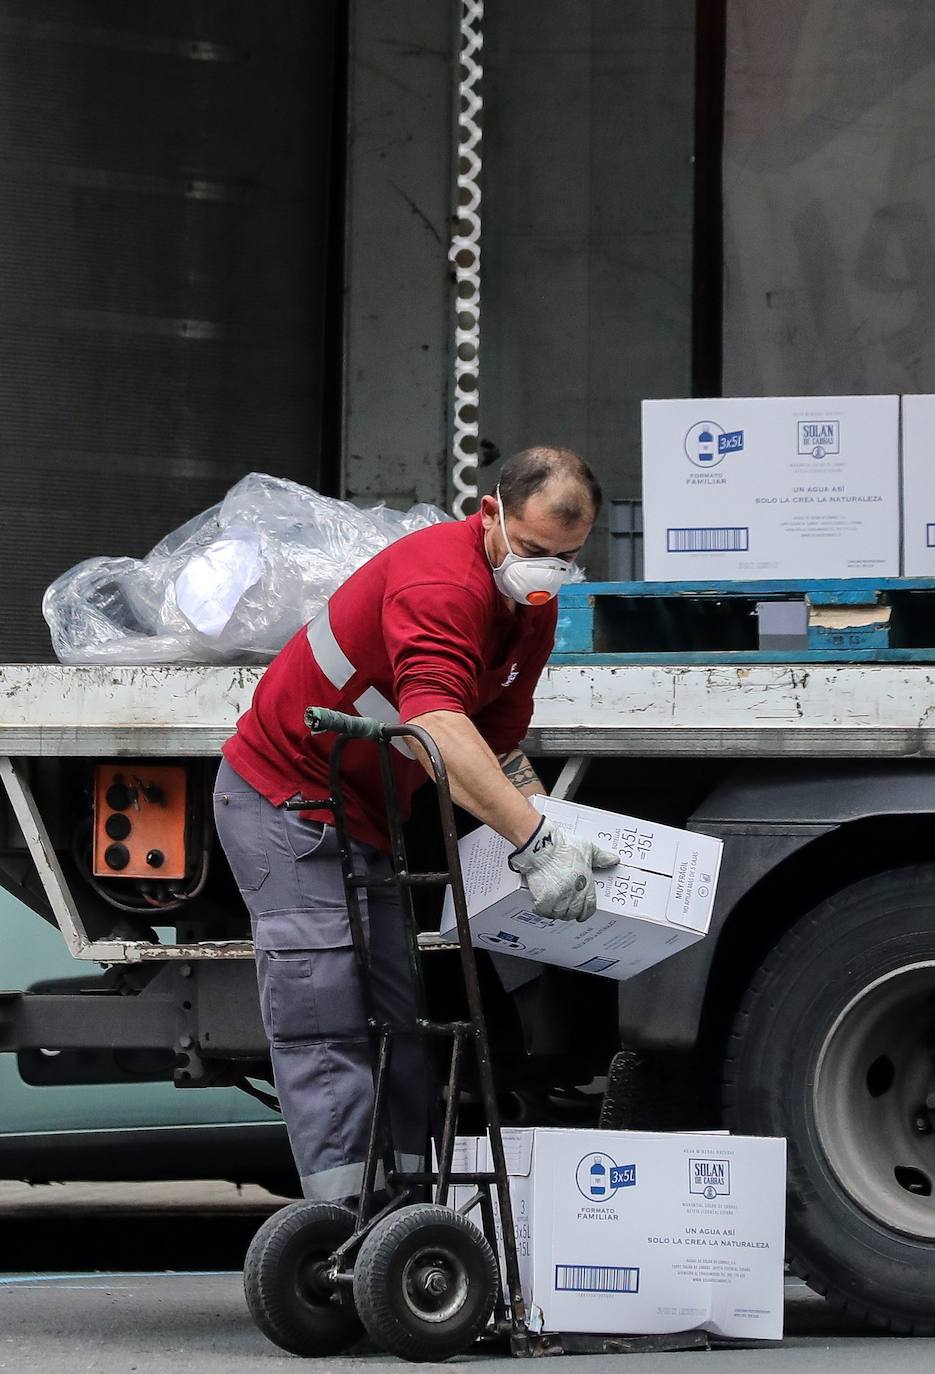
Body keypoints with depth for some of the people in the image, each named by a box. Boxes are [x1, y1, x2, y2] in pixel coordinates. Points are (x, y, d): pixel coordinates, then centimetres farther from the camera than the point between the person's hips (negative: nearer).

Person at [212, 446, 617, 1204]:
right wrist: (534, 840, -54)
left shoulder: (535, 609, 2)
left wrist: (558, 838, 0)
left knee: (399, 1013, 5)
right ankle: (343, 1218, -18)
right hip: (287, 799, -9)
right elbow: (437, 727, -46)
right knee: (323, 1014, -14)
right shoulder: (440, 581, -29)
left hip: (370, 818, 9)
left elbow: (501, 745, 14)